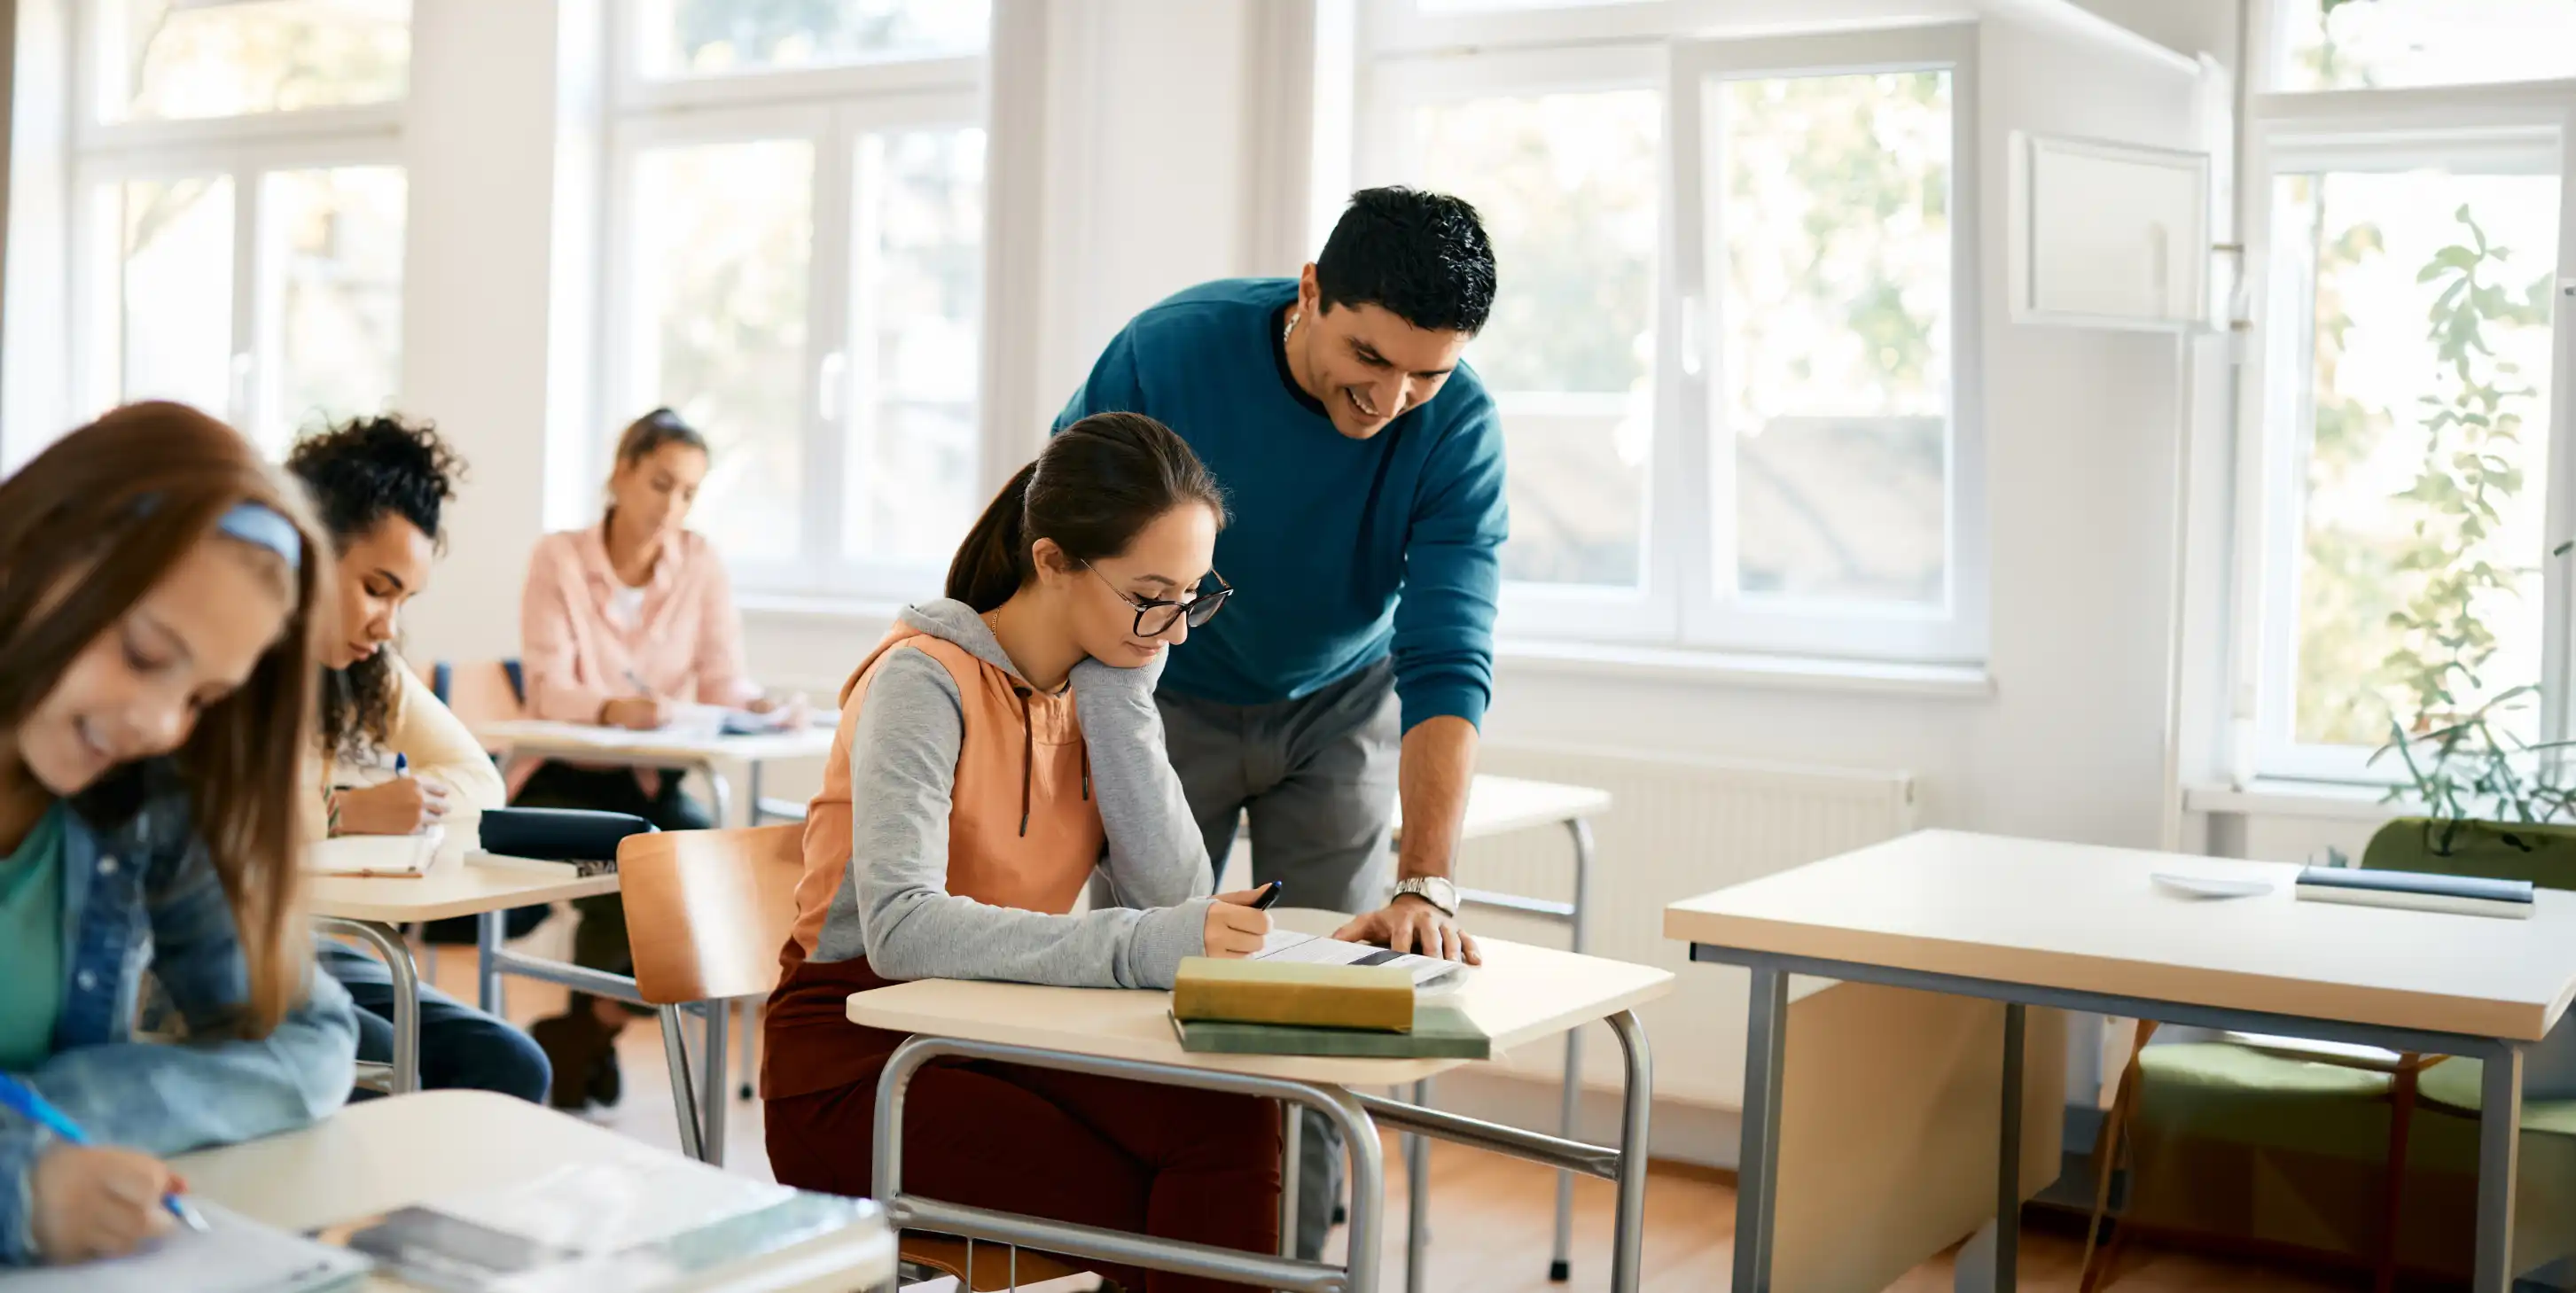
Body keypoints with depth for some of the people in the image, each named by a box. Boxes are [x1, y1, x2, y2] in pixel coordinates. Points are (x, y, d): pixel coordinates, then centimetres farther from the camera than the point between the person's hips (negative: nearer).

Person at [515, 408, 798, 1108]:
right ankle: (587, 1034, -2)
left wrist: (763, 704, -29)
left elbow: (722, 682, -5)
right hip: (563, 779, -3)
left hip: (653, 780, 3)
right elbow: (547, 689, -17)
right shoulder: (558, 557, -6)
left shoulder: (702, 561, 3)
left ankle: (592, 1026, -6)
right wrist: (611, 708, -39)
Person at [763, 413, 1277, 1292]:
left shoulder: (1105, 686, 5)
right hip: (856, 1058, -6)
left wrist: (1120, 691, -11)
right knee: (1167, 1217, -28)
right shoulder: (927, 678, -15)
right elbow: (901, 930, -30)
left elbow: (1174, 894, -8)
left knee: (1232, 1123, -24)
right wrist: (1138, 948, -40)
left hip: (1003, 1038, 6)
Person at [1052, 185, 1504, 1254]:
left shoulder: (1458, 426, -26)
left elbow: (1446, 665, -31)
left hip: (1339, 707, 1)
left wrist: (1426, 885, -42)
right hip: (1171, 696, 0)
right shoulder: (1171, 352, -27)